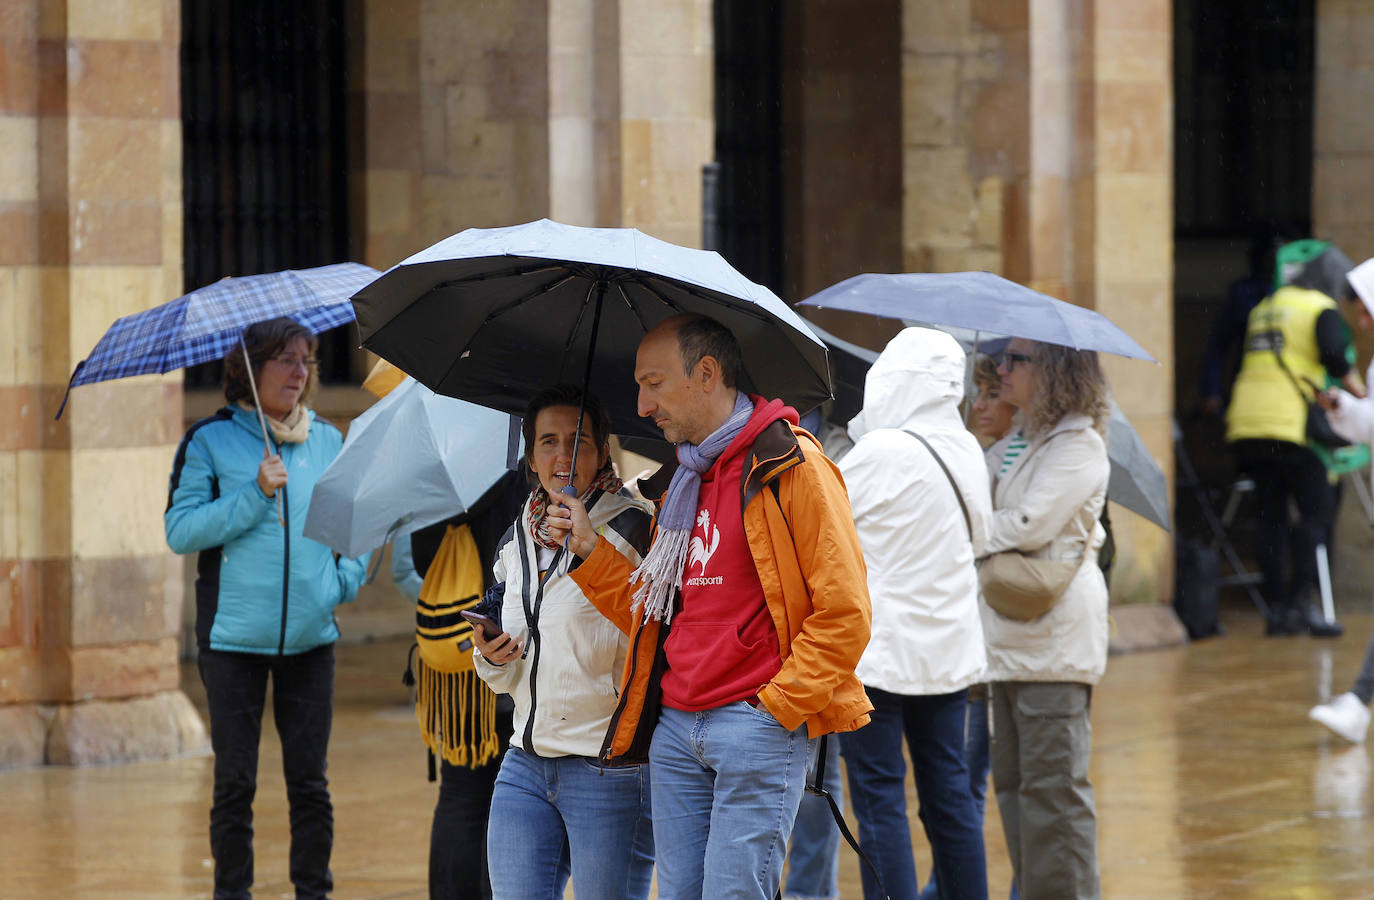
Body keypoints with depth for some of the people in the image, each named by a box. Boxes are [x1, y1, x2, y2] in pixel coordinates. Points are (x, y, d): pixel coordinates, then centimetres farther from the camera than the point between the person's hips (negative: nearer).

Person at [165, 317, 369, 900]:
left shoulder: (329, 441, 10)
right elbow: (180, 530, -8)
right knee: (235, 781, 2)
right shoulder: (210, 441, -1)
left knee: (309, 780, 4)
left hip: (311, 636, 3)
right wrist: (255, 495, -15)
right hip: (234, 635, -3)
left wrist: (346, 577, 5)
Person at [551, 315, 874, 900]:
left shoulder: (787, 466, -7)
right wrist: (590, 550, 13)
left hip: (759, 725, -8)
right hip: (674, 730, 8)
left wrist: (777, 705, -13)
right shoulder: (677, 483, 18)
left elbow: (844, 610, -12)